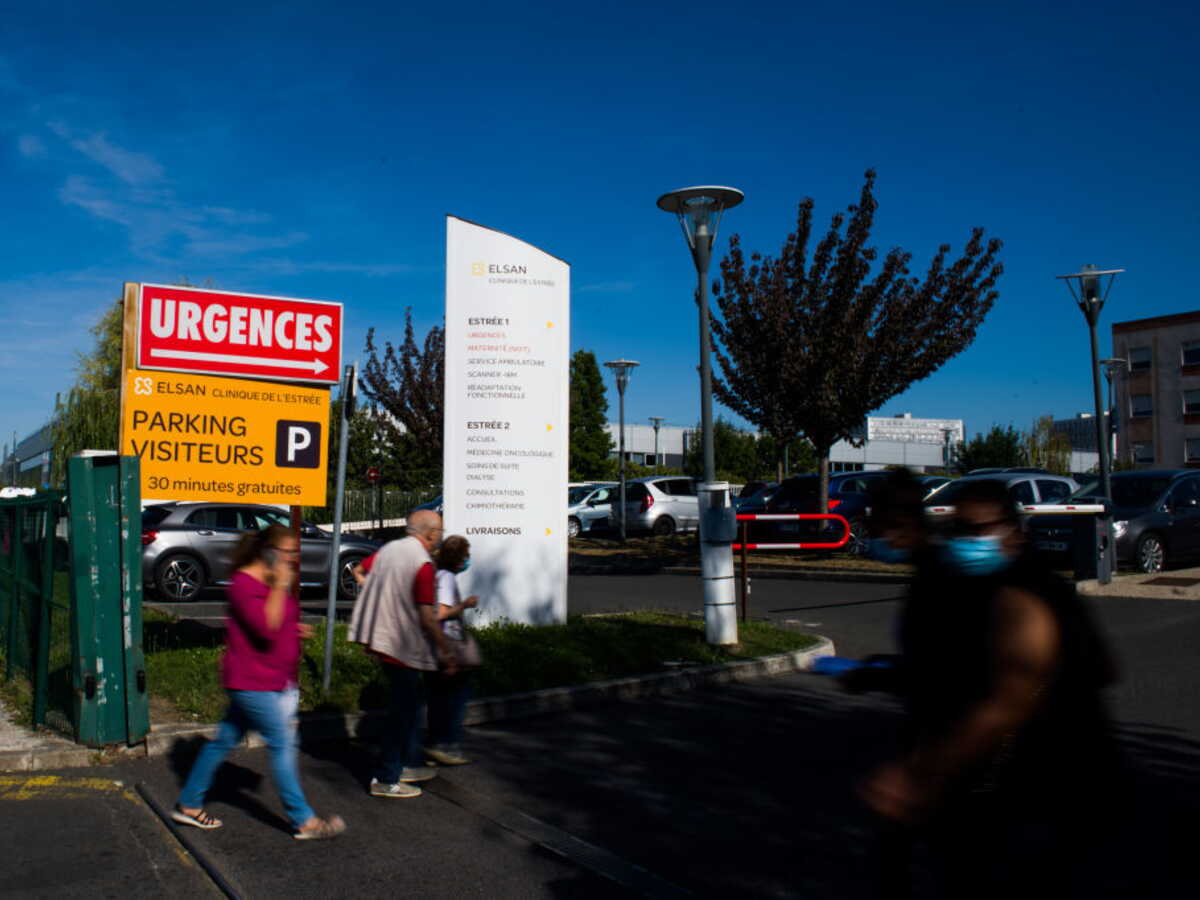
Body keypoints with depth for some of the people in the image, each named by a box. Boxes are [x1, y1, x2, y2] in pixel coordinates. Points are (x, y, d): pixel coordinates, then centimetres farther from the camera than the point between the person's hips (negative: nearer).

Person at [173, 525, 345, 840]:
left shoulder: (273, 583, 13)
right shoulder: (244, 583, -17)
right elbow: (265, 627, -27)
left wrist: (296, 630, 8)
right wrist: (281, 586, -25)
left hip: (274, 681, 10)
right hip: (253, 683, -10)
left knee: (224, 740, 16)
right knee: (282, 744, -6)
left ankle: (188, 804, 28)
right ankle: (304, 821, 1)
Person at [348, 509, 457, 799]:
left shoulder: (387, 549, 6)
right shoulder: (422, 564, -19)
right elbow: (427, 617, -21)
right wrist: (448, 652, -13)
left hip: (380, 634, 9)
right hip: (403, 644, -9)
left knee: (411, 702, 20)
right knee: (404, 709, 2)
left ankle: (410, 764, 29)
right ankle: (385, 780, 9)